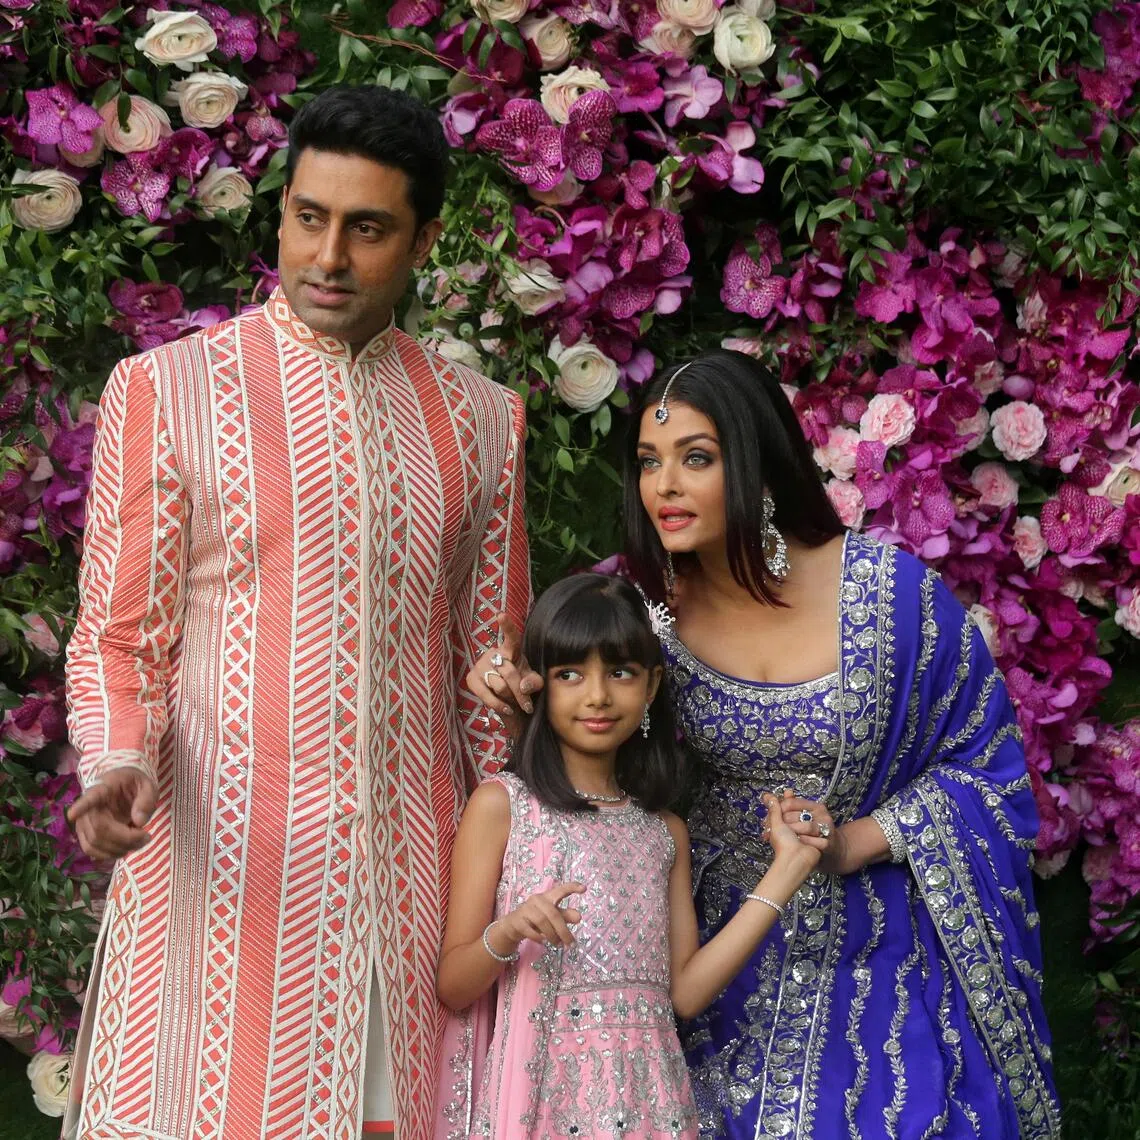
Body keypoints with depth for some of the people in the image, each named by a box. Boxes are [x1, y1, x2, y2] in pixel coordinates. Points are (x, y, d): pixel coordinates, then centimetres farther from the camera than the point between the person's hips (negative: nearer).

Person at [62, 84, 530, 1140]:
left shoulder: (477, 418, 12)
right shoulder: (164, 391, 1)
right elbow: (118, 636, 2)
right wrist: (116, 766, -18)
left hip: (407, 857, 3)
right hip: (218, 853, -3)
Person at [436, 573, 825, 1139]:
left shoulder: (665, 831, 11)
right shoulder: (501, 805, -1)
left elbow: (685, 991, 1)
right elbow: (453, 986, -3)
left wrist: (788, 867, 3)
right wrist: (506, 936, -23)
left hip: (644, 1093, 3)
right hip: (543, 1091, -3)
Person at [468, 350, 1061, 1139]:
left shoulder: (888, 588, -15)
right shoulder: (648, 609, -8)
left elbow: (981, 760, -5)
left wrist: (856, 842, -16)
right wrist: (523, 697, -14)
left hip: (878, 951, -2)